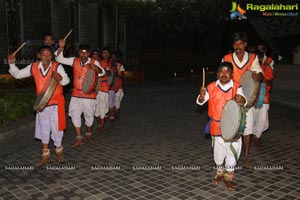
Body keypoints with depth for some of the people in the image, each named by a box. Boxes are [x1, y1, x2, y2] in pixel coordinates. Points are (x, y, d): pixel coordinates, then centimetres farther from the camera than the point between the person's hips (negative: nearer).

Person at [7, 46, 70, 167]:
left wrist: (60, 78, -45)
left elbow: (66, 80, -24)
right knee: (44, 129, 12)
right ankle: (45, 156, 26)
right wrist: (12, 64, -7)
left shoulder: (57, 67, -12)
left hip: (56, 103, -4)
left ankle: (59, 152, 29)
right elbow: (17, 74, 8)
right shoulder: (33, 67, -1)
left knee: (56, 129, 5)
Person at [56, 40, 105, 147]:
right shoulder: (74, 60, 2)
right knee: (75, 115, 3)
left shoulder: (94, 62, -7)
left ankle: (88, 134, 36)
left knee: (89, 116, 10)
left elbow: (102, 72, -22)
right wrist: (61, 47, -15)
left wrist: (96, 68, -44)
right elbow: (59, 59, 0)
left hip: (89, 95, -3)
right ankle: (79, 139, 14)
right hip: (76, 94, 3)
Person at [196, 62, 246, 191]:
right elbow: (200, 102, -4)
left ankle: (228, 177, 26)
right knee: (218, 152, 14)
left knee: (232, 152, 5)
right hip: (216, 127, 1)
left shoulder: (236, 87, -3)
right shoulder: (211, 87, -2)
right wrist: (202, 96, -28)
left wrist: (240, 99, -36)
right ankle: (220, 173, 39)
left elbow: (243, 101, -12)